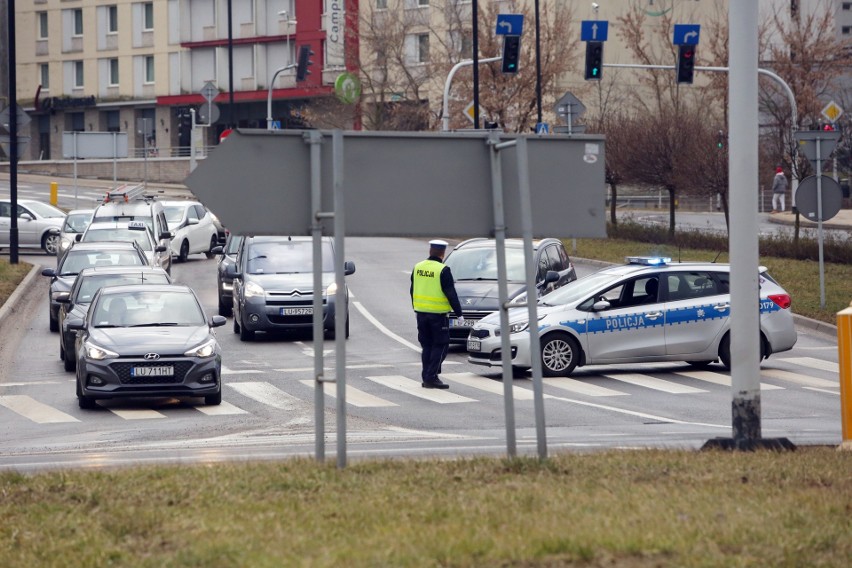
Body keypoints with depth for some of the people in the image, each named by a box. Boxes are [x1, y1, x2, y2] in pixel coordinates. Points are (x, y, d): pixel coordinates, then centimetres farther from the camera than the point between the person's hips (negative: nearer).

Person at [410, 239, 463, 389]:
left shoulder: (418, 268, 5)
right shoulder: (443, 270, -14)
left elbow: (412, 291, 15)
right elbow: (451, 294, -13)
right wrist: (459, 313, -7)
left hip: (421, 313, 6)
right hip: (438, 314, -6)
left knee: (427, 345, 14)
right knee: (440, 346, 1)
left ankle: (426, 377, 13)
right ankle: (431, 377, -5)